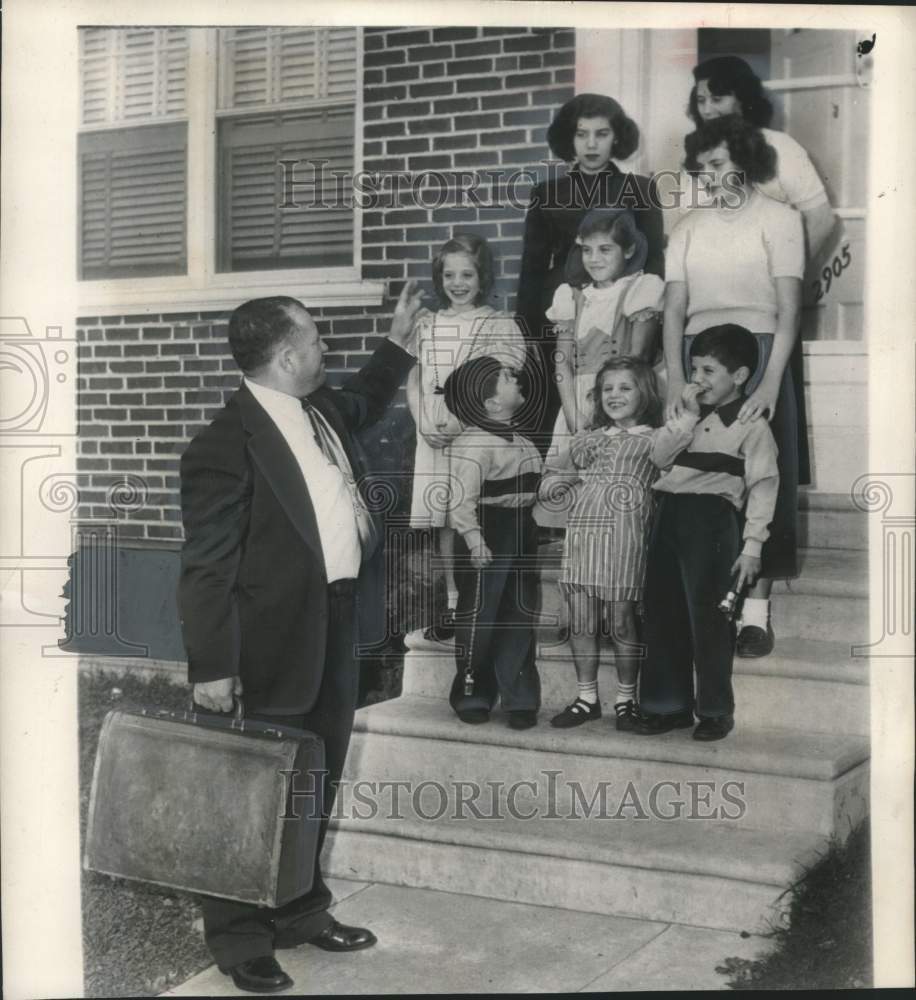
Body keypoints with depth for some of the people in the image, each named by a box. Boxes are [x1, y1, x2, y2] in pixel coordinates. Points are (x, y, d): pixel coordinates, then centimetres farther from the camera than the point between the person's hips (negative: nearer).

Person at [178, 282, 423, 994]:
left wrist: (399, 338, 31)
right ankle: (240, 940, 21)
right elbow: (206, 565, -17)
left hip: (334, 629, 8)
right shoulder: (227, 444, -18)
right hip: (275, 645, -8)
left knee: (317, 786, 18)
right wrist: (211, 666, -17)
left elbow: (362, 402, 34)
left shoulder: (321, 410, 7)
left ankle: (300, 913, 36)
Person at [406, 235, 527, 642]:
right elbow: (413, 381, 11)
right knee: (443, 520, 6)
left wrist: (462, 423, -17)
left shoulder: (500, 325, -1)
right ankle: (453, 604, 16)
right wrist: (425, 424, -5)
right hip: (434, 436, 4)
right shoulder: (427, 324, 12)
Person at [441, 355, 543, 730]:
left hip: (520, 532, 9)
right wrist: (475, 540, -29)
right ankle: (472, 697, 16)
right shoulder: (472, 444, -18)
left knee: (519, 616, 10)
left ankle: (519, 700, 17)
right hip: (488, 532, -9)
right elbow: (460, 499, -24)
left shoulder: (517, 439, 12)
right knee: (479, 617, 2)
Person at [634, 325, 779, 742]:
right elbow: (659, 455, 5)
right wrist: (688, 415, -4)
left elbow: (763, 484, -8)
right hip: (669, 515, 7)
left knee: (709, 617, -2)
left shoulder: (751, 423, -3)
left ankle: (715, 711, 10)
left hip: (711, 519, -7)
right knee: (662, 614, 9)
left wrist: (752, 545, -14)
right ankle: (668, 705, 20)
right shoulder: (690, 415, 18)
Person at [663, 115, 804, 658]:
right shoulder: (689, 227, 13)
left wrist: (770, 384, -16)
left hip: (758, 355, -3)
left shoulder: (778, 218, 2)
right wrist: (675, 382, -9)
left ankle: (756, 610, 4)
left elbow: (789, 309, -5)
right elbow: (673, 310, 4)